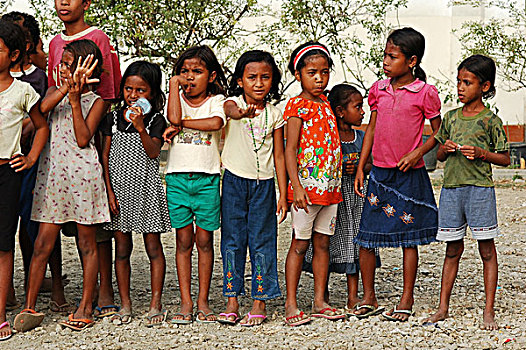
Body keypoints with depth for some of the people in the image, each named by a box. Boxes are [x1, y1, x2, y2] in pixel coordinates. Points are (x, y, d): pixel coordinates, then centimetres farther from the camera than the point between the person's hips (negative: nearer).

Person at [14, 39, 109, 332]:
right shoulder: (56, 92, 13)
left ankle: (86, 307, 10)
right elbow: (42, 108, -10)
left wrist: (75, 100, -11)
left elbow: (83, 139, -10)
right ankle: (30, 307, 3)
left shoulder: (96, 101, 3)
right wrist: (68, 87, -17)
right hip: (53, 171, 3)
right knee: (43, 242, 0)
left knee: (87, 242, 3)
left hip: (83, 172, -3)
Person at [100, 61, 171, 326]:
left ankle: (155, 304, 7)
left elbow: (153, 152, -15)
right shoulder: (113, 118, 6)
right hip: (119, 187, 2)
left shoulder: (155, 120, -2)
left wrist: (140, 128, -28)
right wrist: (109, 191, -2)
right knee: (122, 247, 6)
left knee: (153, 245, 1)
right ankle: (125, 304, 14)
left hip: (146, 189, -2)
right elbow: (106, 156, 5)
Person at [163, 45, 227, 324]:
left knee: (204, 239, 3)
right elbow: (174, 117, -15)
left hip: (207, 178, -1)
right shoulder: (177, 98, 7)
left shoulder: (216, 100, 4)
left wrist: (181, 124, -14)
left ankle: (203, 301, 11)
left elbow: (216, 123, -18)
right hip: (178, 177, 1)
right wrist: (174, 83, -8)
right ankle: (185, 303, 7)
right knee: (183, 240, 3)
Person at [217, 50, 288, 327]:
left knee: (262, 241, 2)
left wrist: (283, 194, 0)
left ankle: (259, 303, 8)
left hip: (263, 184, 1)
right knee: (233, 239, 3)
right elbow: (230, 110, -32)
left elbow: (279, 156, 4)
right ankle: (232, 301, 10)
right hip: (234, 180, -1)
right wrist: (242, 113, -57)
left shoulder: (274, 113, 2)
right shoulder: (234, 103, -4)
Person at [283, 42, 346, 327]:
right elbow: (290, 149, -12)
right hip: (307, 186, -7)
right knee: (300, 244, -2)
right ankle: (291, 305, 3)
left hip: (330, 186, 7)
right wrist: (296, 186, -20)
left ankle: (320, 302, 17)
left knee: (322, 244, 10)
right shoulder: (297, 106, -8)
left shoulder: (324, 102, 13)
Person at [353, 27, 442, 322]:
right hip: (379, 173, 4)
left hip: (410, 175, -4)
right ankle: (369, 298, 15)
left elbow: (439, 132, 2)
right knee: (365, 238, 2)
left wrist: (418, 153, -13)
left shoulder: (425, 93, -6)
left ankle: (407, 301, 15)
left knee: (409, 239, 4)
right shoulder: (379, 89, 6)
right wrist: (360, 168, 11)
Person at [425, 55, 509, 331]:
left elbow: (504, 159, 1)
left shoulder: (490, 121, -1)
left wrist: (481, 153, -14)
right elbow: (439, 156, 19)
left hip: (479, 187, -4)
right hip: (451, 187, 4)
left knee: (487, 248, -1)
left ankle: (489, 311, 3)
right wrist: (445, 149, -3)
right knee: (453, 249, 9)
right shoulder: (451, 118, 12)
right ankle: (443, 307, 14)